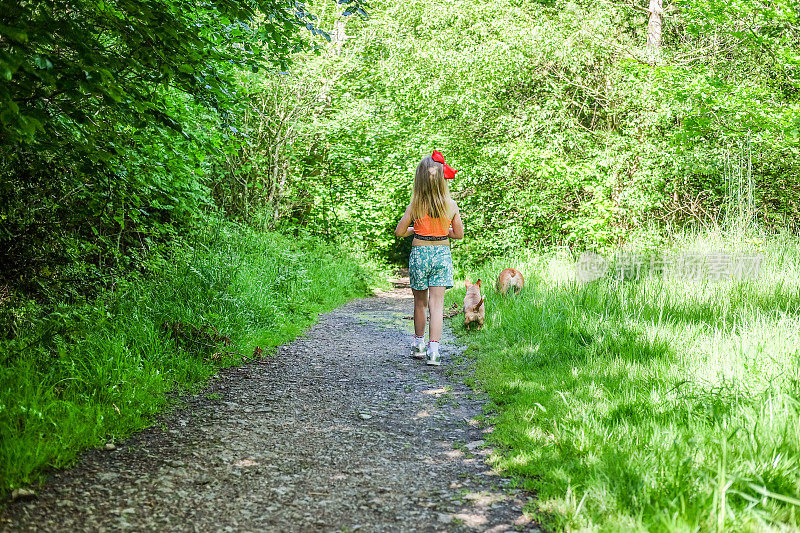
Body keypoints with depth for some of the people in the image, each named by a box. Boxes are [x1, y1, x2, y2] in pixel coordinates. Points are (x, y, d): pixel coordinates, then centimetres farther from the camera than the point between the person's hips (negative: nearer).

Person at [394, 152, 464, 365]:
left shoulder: (415, 206, -11)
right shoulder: (451, 205, -6)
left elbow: (399, 232, -3)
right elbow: (459, 234, 4)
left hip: (419, 253, -1)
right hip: (442, 253, 1)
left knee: (420, 301, 16)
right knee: (437, 303, 0)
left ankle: (418, 344, 31)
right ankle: (433, 350, -9)